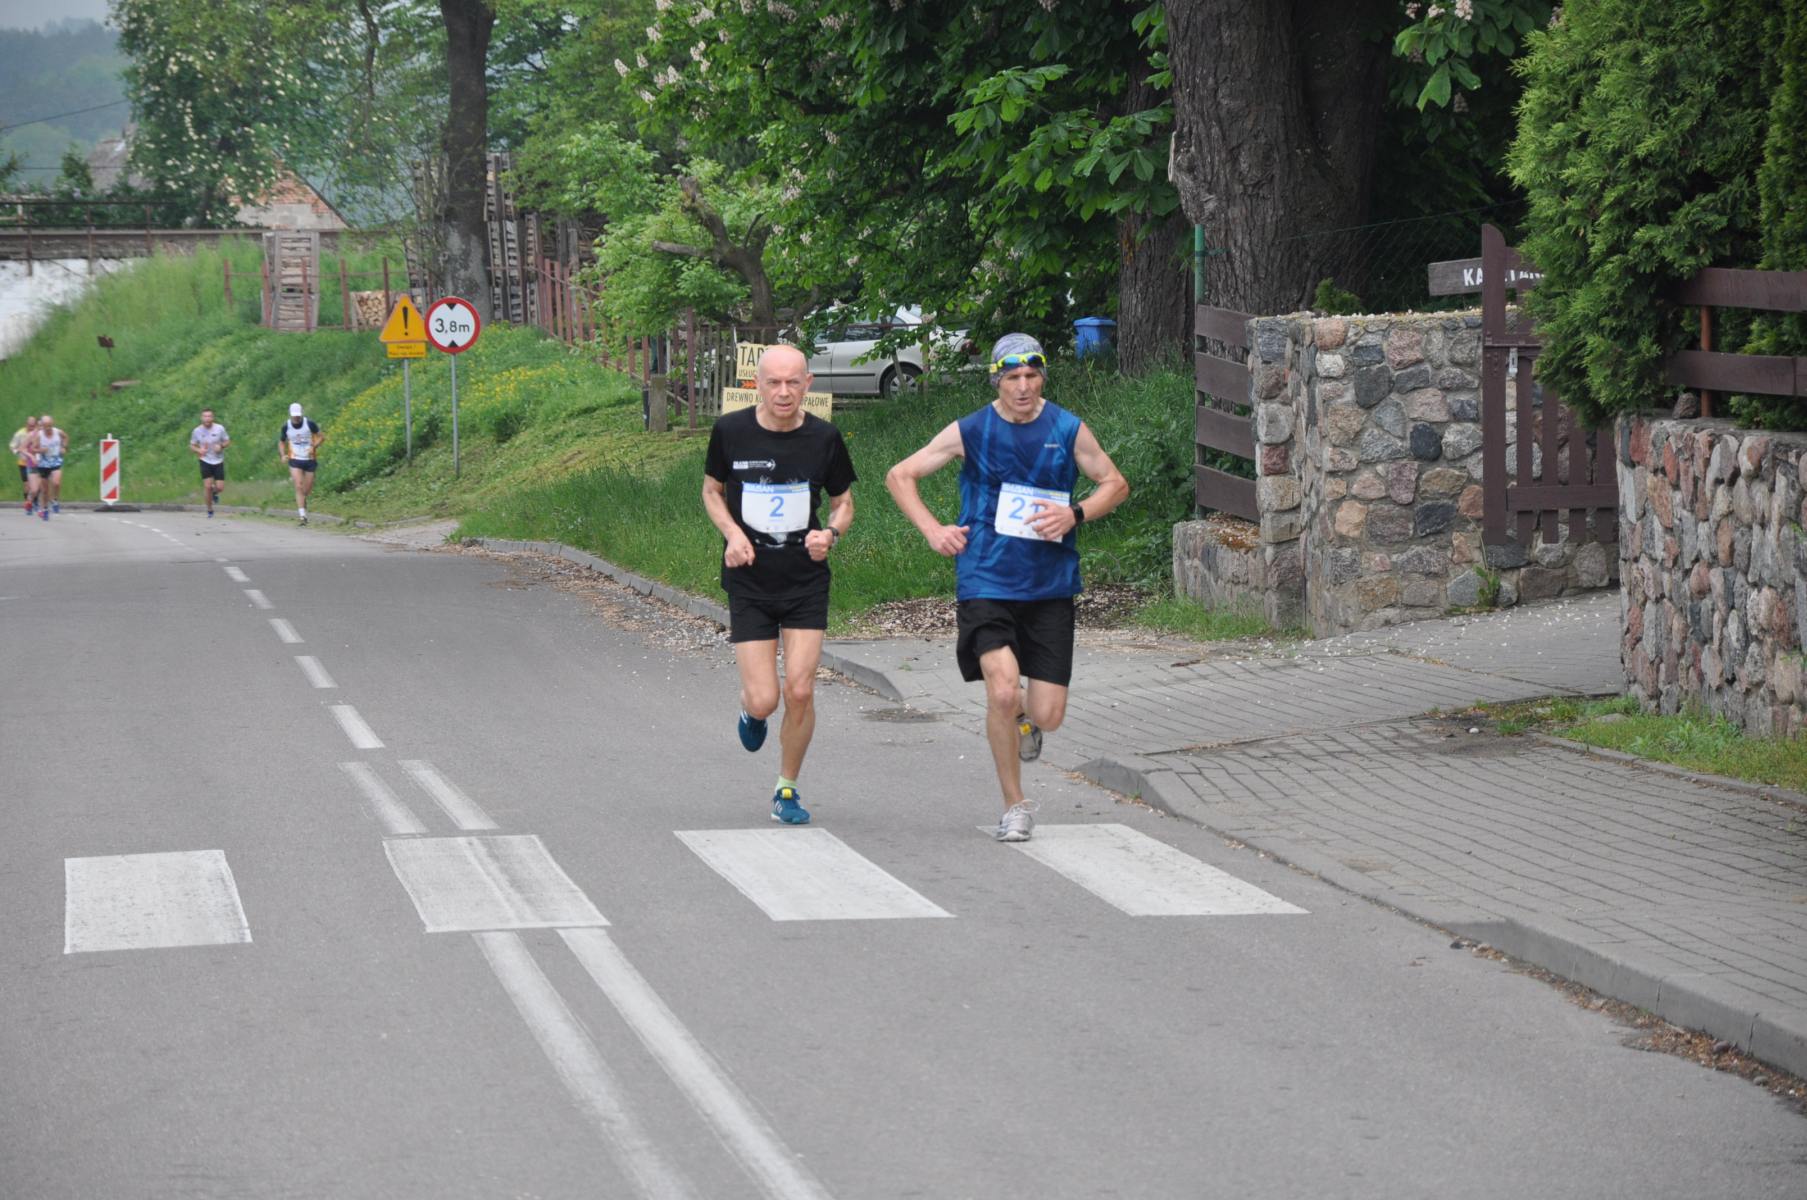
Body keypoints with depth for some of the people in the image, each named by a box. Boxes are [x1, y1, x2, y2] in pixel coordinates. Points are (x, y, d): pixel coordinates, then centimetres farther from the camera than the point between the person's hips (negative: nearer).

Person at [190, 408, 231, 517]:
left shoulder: (219, 428, -7)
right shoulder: (197, 431, -5)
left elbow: (227, 441, 5)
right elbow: (192, 445, 6)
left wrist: (221, 446, -17)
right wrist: (198, 450, -15)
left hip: (218, 461, 1)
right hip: (205, 461, -1)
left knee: (220, 487, -3)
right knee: (208, 486, -9)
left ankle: (214, 493, 35)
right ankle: (209, 510, 9)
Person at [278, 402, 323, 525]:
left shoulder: (309, 423, -9)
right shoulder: (286, 426, -3)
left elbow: (321, 437, -1)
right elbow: (281, 442, 12)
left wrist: (314, 447, -19)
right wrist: (283, 455, -6)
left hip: (309, 460, 0)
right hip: (295, 460, 0)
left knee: (307, 490, 6)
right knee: (299, 487, -15)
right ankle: (302, 515, -17)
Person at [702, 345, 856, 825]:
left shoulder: (823, 438, -5)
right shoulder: (730, 431, -6)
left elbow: (844, 503, 8)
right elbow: (711, 490, 9)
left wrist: (830, 533, -14)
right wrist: (732, 532, -10)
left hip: (806, 582, 1)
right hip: (749, 584, 0)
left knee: (800, 691, -7)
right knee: (764, 700, -7)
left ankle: (786, 790, 14)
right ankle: (749, 708, 33)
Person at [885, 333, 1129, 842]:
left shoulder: (1068, 430, 3)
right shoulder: (970, 432, -1)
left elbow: (1115, 484, 13)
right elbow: (900, 476, 7)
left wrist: (1075, 515, -6)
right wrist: (933, 530, -6)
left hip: (1049, 587, 2)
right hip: (986, 584, -2)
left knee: (1048, 717, -1)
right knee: (1002, 692, -20)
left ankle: (1025, 718, 39)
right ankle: (1015, 806, 0)